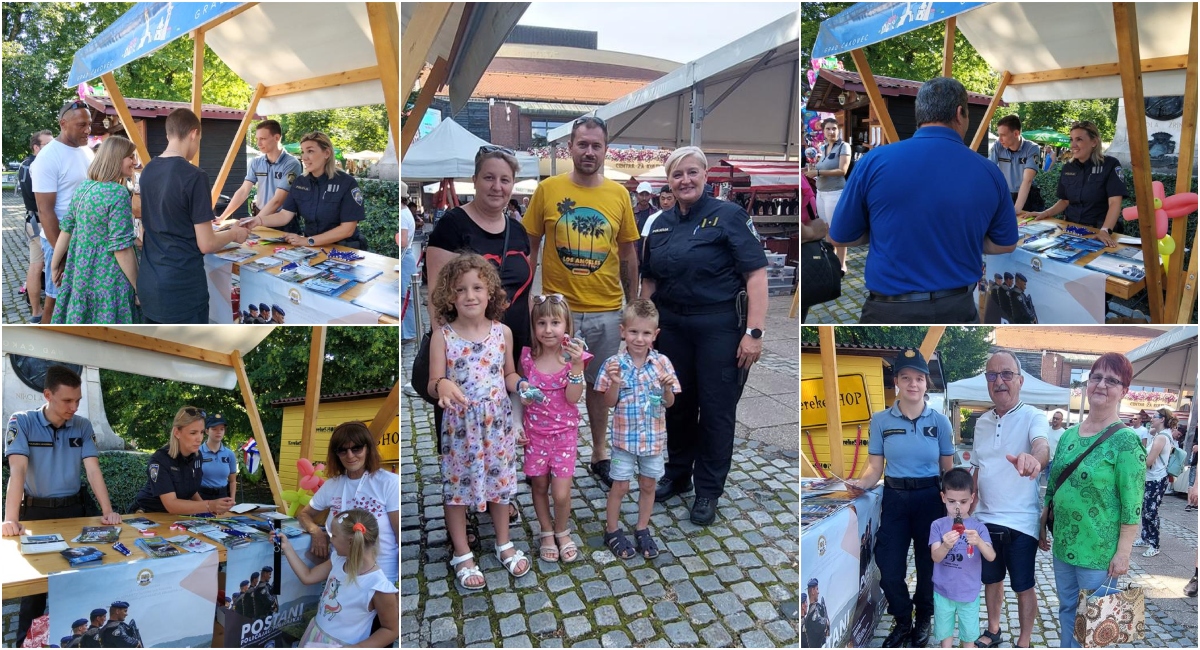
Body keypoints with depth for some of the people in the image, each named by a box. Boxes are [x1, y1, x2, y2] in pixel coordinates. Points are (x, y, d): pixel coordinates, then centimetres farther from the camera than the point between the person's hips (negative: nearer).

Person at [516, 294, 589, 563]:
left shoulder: (572, 356, -11)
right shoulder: (527, 356, -5)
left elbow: (573, 397, -18)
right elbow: (521, 389, 9)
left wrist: (576, 365, -30)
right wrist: (522, 389, -14)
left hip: (564, 433, -2)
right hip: (535, 432, 2)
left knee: (561, 494, -3)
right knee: (539, 486, 13)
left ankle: (562, 532, 26)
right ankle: (547, 532, 36)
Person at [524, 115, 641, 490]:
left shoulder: (619, 194, 1)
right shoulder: (547, 189, -4)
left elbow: (629, 254, 7)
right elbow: (530, 247, 1)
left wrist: (632, 306, 8)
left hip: (606, 311, 2)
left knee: (599, 384, 16)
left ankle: (599, 454, 33)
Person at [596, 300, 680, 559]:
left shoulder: (662, 362, -7)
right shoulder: (614, 364, -12)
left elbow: (669, 403, -1)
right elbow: (609, 403, -7)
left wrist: (668, 387, -22)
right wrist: (615, 382, -25)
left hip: (654, 437, 2)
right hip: (624, 437, -2)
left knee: (648, 484, 15)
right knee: (620, 486, 9)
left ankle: (642, 530, 34)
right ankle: (612, 531, 29)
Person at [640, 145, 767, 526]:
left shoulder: (728, 216, -8)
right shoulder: (660, 224, 9)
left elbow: (756, 274, -14)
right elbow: (649, 280, 15)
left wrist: (754, 331, -20)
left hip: (719, 326, -5)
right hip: (671, 325, 5)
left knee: (716, 409, 4)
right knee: (677, 403, 15)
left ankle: (708, 491, 21)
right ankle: (677, 475, 35)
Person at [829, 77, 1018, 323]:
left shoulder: (874, 161, -10)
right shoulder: (989, 172, -1)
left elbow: (841, 237, 0)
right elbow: (1004, 245, 12)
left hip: (891, 310, -2)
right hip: (959, 309, 2)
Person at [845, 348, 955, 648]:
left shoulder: (940, 421, -2)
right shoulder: (880, 421, -3)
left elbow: (948, 468, 3)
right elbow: (875, 467, -3)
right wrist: (860, 484, -22)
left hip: (930, 499, 0)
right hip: (894, 499, 0)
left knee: (928, 564, 13)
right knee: (888, 568, 3)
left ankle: (923, 620, 38)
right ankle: (902, 621, 29)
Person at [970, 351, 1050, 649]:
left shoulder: (1033, 417, -13)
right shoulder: (982, 422, 5)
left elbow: (1042, 445, -36)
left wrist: (1033, 458, -59)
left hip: (1020, 522, -5)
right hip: (986, 519, 5)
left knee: (1023, 586, 10)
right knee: (991, 579, 20)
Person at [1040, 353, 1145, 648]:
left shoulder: (1126, 440, -13)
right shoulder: (1068, 435, 5)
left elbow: (1132, 505, -15)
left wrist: (1123, 553, -16)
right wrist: (1043, 527, 13)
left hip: (1099, 551, -6)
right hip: (1063, 544, 6)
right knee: (1067, 610, 17)